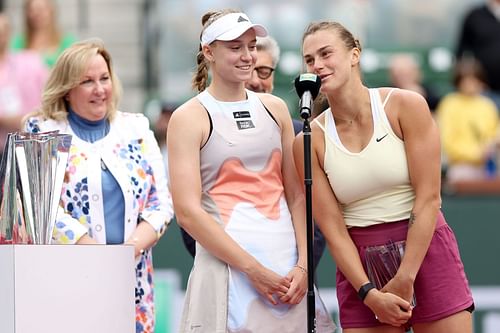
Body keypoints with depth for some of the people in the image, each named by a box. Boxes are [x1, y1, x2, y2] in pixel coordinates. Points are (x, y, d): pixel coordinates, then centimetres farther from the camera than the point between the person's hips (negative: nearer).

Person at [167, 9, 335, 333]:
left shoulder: (274, 109, 12)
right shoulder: (190, 118, -2)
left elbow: (296, 194, 11)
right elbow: (188, 212, -9)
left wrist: (303, 264, -3)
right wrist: (253, 269, -13)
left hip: (287, 265, 4)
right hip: (228, 266, -4)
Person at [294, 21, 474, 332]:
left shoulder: (406, 106, -6)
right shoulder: (310, 141, -1)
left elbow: (428, 198, -9)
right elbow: (333, 230, -3)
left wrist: (404, 279, -13)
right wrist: (369, 293, -13)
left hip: (426, 250, -1)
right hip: (359, 263, 1)